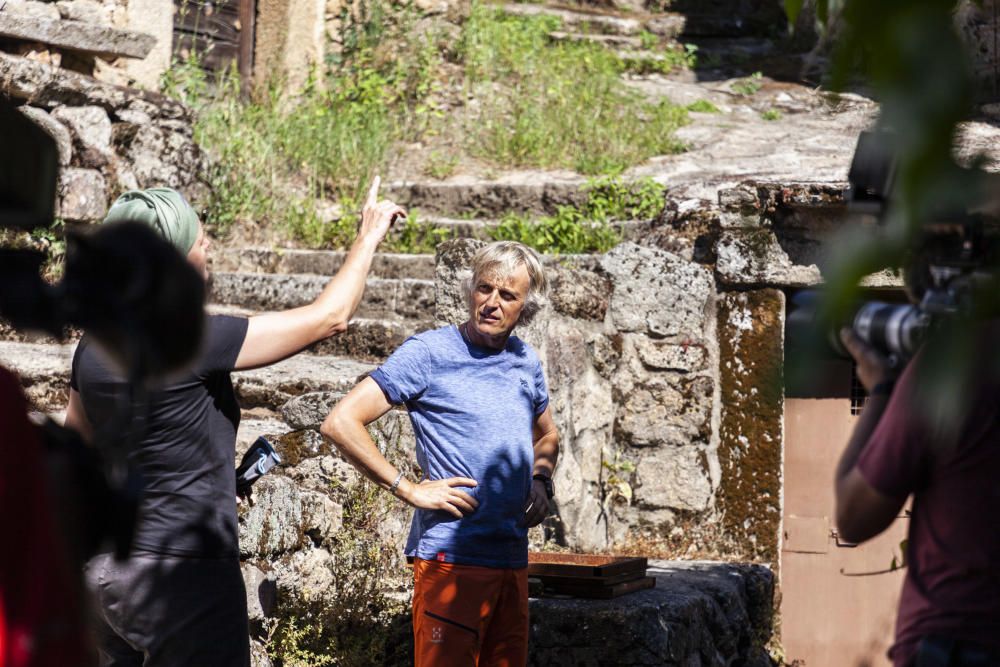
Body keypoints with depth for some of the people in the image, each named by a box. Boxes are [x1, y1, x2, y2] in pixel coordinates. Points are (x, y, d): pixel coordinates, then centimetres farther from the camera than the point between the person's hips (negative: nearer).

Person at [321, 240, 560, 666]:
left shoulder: (524, 360, 13)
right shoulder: (430, 352, -6)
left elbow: (547, 436, 32)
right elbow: (340, 423, -13)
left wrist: (541, 482, 10)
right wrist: (410, 490, -15)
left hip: (513, 559, 7)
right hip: (451, 557, -6)